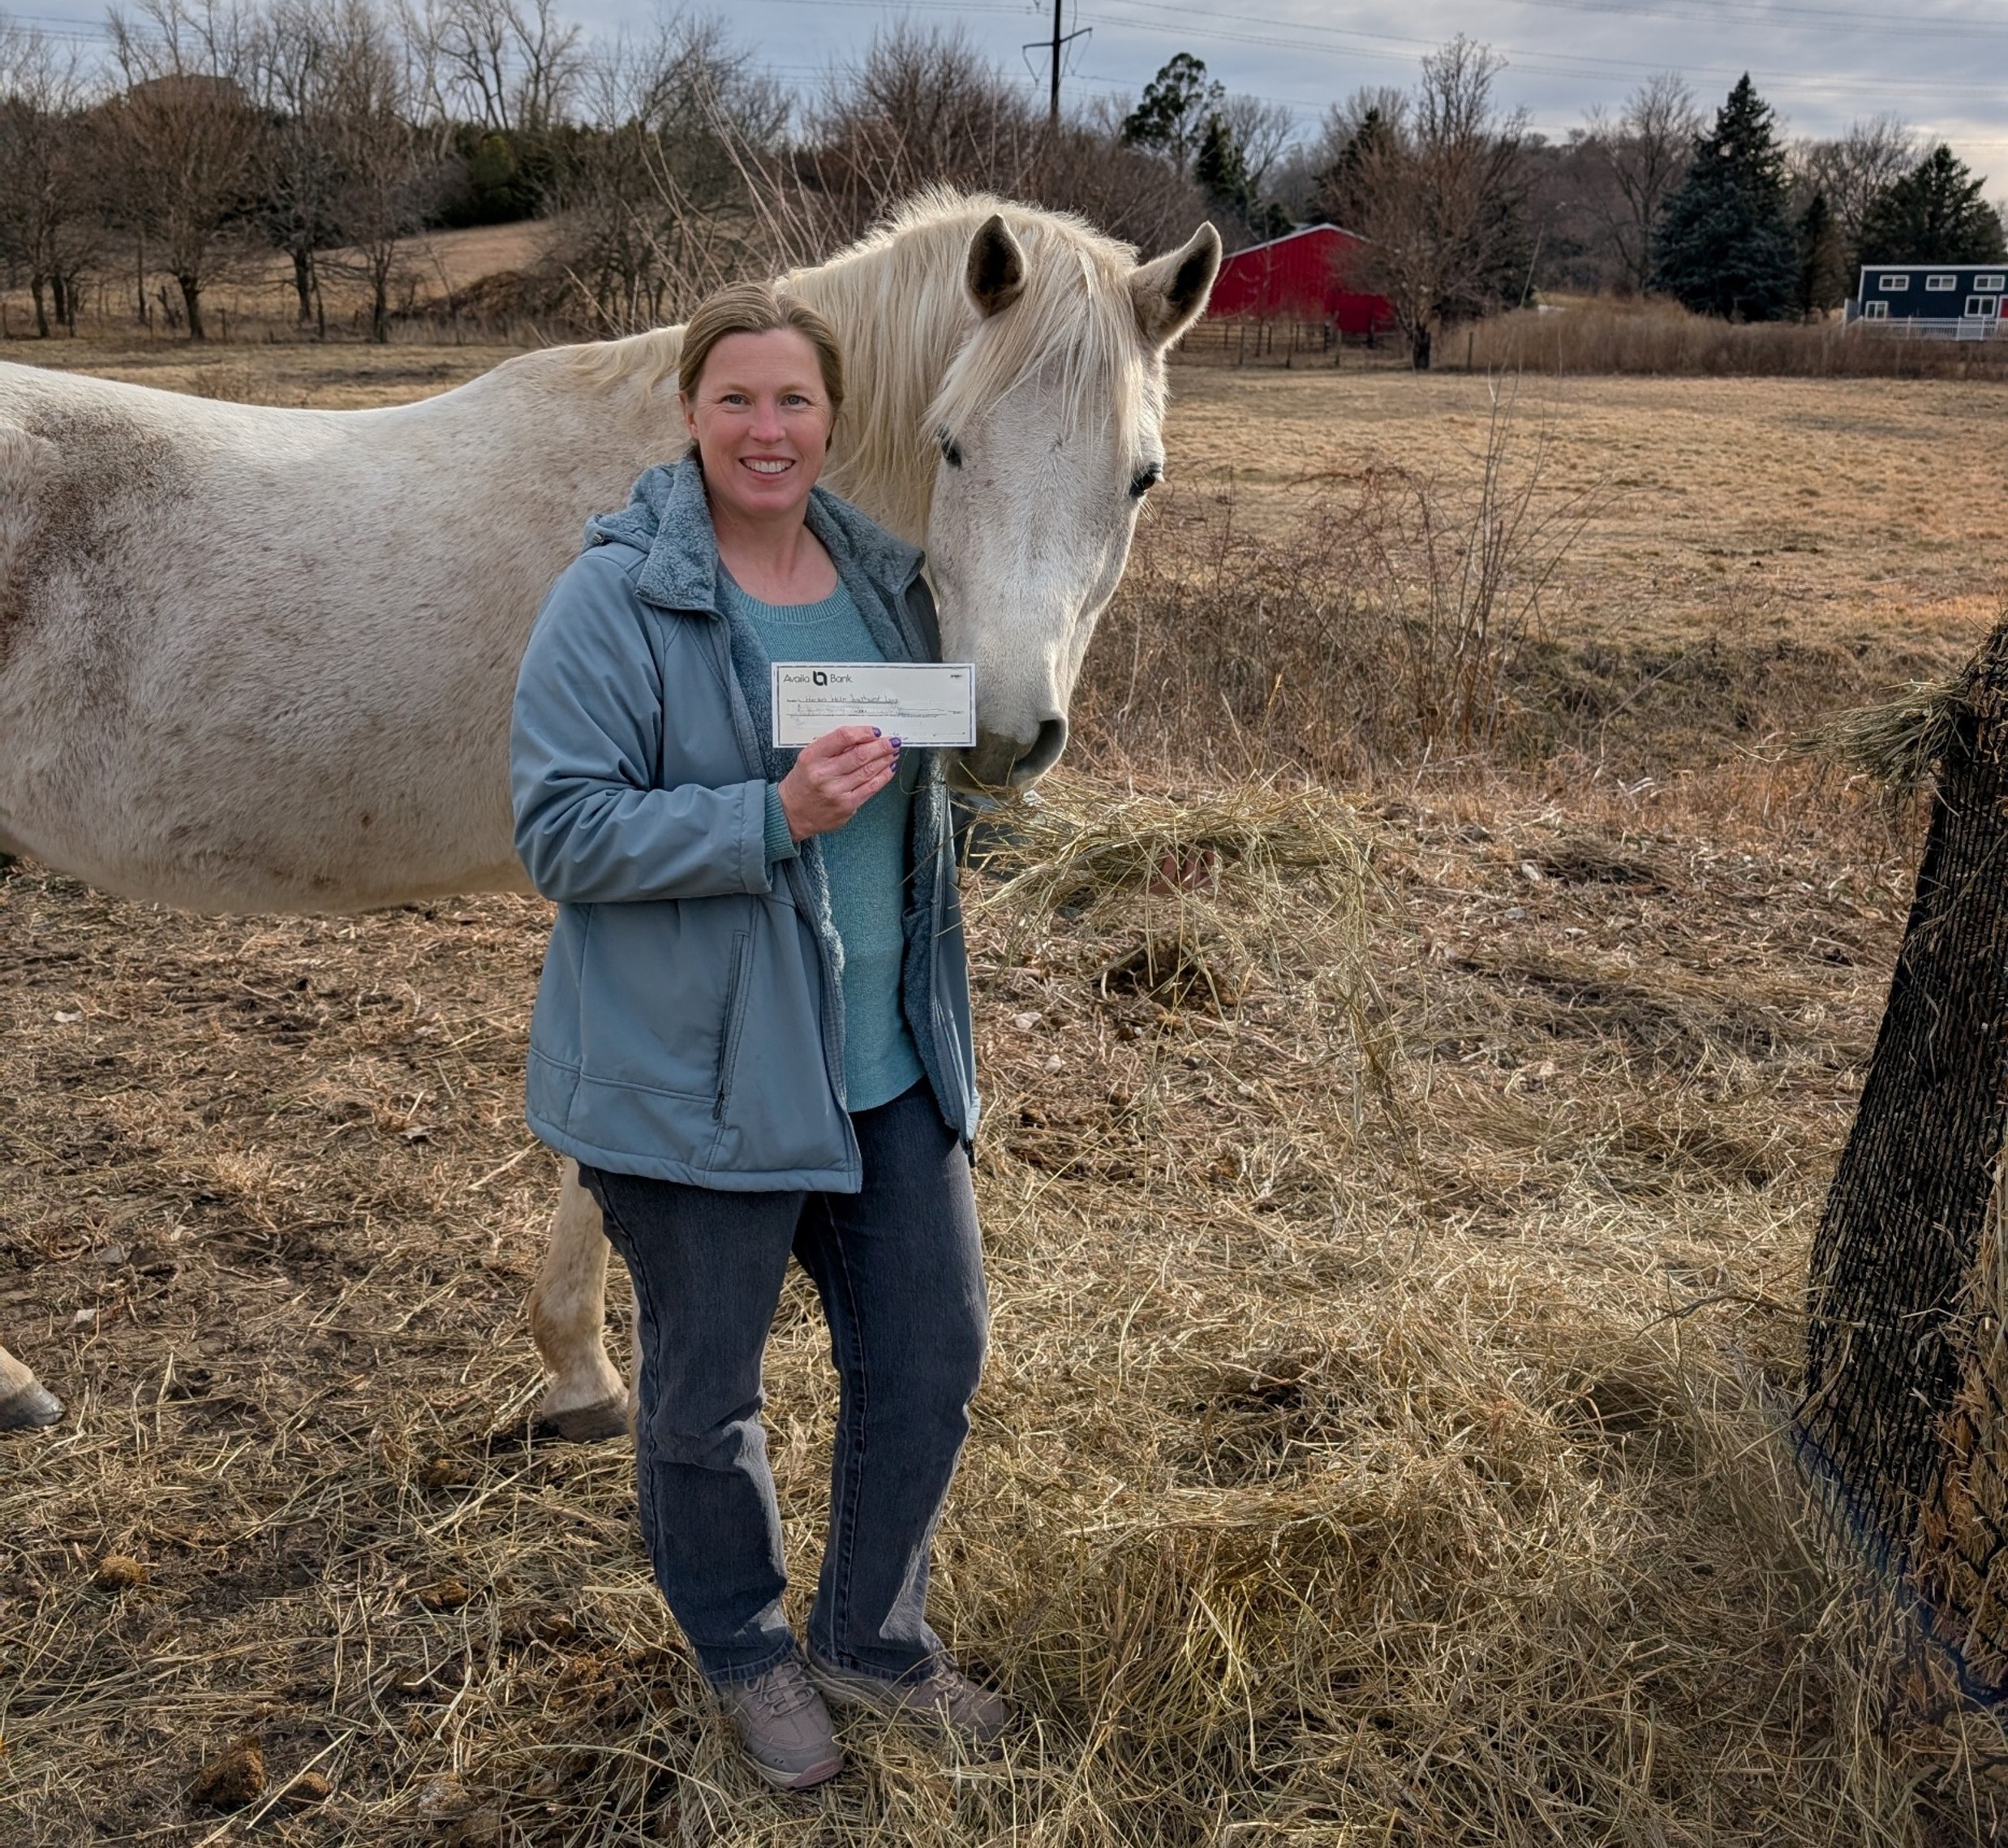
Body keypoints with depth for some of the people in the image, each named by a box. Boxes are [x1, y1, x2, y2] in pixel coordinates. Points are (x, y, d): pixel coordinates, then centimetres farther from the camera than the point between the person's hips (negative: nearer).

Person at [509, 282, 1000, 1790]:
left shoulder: (884, 577, 6)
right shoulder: (616, 601, -13)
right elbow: (562, 831, -18)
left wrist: (941, 1021, 11)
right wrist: (774, 818, -28)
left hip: (886, 1067, 6)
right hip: (697, 1080, -5)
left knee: (933, 1357, 14)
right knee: (706, 1394, 12)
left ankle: (873, 1639, 38)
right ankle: (745, 1653, 40)